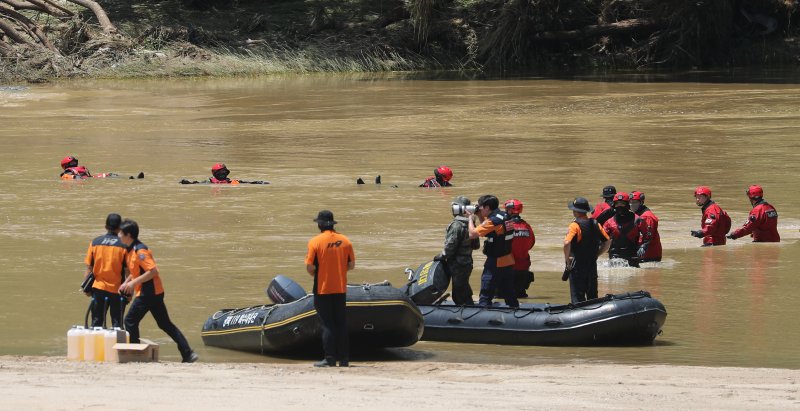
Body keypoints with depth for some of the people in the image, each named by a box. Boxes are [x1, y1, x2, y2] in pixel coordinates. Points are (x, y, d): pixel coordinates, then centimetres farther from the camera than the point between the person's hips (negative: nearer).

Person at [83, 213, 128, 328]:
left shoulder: (95, 243, -1)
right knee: (117, 324, 4)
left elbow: (89, 268, 1)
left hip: (98, 288, 2)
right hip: (117, 289, -2)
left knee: (96, 323, 10)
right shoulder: (124, 245, -8)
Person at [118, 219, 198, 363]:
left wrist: (133, 282, -21)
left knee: (130, 321, -1)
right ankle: (188, 353, 7)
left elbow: (152, 271, -24)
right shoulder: (131, 250, 13)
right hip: (155, 292, 10)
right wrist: (126, 283, 13)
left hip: (148, 293, -10)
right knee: (165, 324, 10)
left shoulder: (140, 251, -17)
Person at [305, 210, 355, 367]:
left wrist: (316, 274, 8)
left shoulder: (315, 242, -11)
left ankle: (330, 358, -3)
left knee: (327, 325, 0)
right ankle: (344, 359, 12)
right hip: (341, 289, 4)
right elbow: (351, 265, 5)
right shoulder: (345, 241, 2)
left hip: (323, 289, -4)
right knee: (341, 324, 11)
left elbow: (310, 267, -13)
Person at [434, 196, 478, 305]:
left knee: (459, 295, -4)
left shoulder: (456, 225, -20)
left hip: (458, 264, -9)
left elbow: (450, 245, -21)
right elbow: (476, 246, 14)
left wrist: (442, 256, -7)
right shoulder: (469, 224, 8)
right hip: (467, 262, 9)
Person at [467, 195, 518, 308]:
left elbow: (472, 234, -19)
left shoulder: (492, 221, -20)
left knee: (485, 296, -5)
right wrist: (480, 216, 10)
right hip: (508, 261, 8)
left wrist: (470, 218, -6)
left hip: (495, 263, -8)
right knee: (509, 294, 17)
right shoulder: (505, 217, 6)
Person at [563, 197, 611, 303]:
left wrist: (567, 260, -12)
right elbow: (607, 242, 9)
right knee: (592, 296, 14)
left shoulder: (575, 225, -13)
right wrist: (596, 255, 14)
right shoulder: (595, 224, 5)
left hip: (577, 266, -6)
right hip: (592, 265, 6)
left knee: (577, 297, -3)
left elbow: (567, 243, -25)